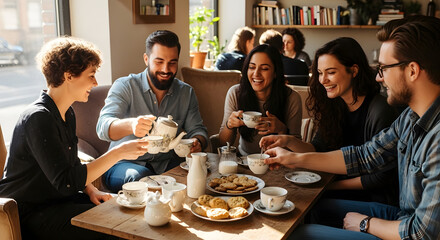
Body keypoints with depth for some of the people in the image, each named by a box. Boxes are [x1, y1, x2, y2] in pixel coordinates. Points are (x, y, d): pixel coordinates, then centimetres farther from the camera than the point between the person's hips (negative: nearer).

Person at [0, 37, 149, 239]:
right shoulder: (38, 118, -23)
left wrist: (90, 189, -3)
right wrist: (118, 153, -29)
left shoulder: (67, 114, 8)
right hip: (30, 213, -9)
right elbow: (66, 182, -29)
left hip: (58, 198, 9)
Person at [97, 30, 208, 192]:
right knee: (139, 176, -36)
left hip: (168, 165, 3)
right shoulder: (124, 86, -5)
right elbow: (103, 127, -19)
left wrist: (197, 142, -20)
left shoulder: (186, 92, 7)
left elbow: (196, 129, 7)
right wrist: (130, 125, -44)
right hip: (124, 163, -3)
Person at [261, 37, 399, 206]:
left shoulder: (381, 112, -22)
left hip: (375, 198, -6)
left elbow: (381, 177, -17)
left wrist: (335, 185, -11)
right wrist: (289, 141, -15)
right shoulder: (335, 106, 1)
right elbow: (319, 149, 3)